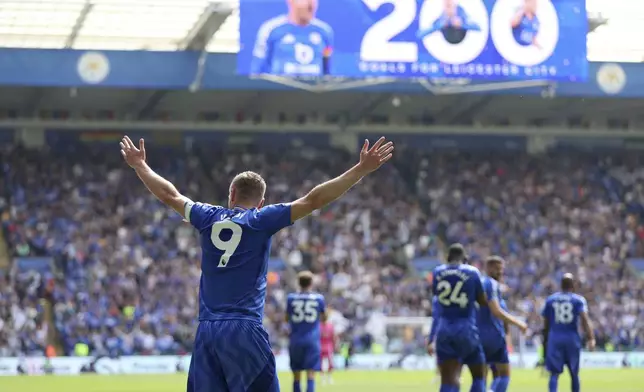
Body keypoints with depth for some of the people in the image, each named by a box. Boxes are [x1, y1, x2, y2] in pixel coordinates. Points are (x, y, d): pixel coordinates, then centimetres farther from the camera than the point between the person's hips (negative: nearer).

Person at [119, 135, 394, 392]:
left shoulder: (210, 218, 11)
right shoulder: (261, 220, 0)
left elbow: (169, 194, 24)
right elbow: (313, 200, -4)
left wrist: (139, 165, 40)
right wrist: (362, 169, -4)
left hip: (206, 331, 5)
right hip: (244, 330, -4)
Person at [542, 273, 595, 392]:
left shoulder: (550, 300, 9)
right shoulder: (578, 300, 1)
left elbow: (546, 325, 13)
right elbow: (585, 319, -14)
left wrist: (545, 342, 23)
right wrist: (591, 339, -22)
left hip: (555, 339, 1)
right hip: (572, 339, -1)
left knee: (554, 373, -5)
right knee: (574, 374, 14)